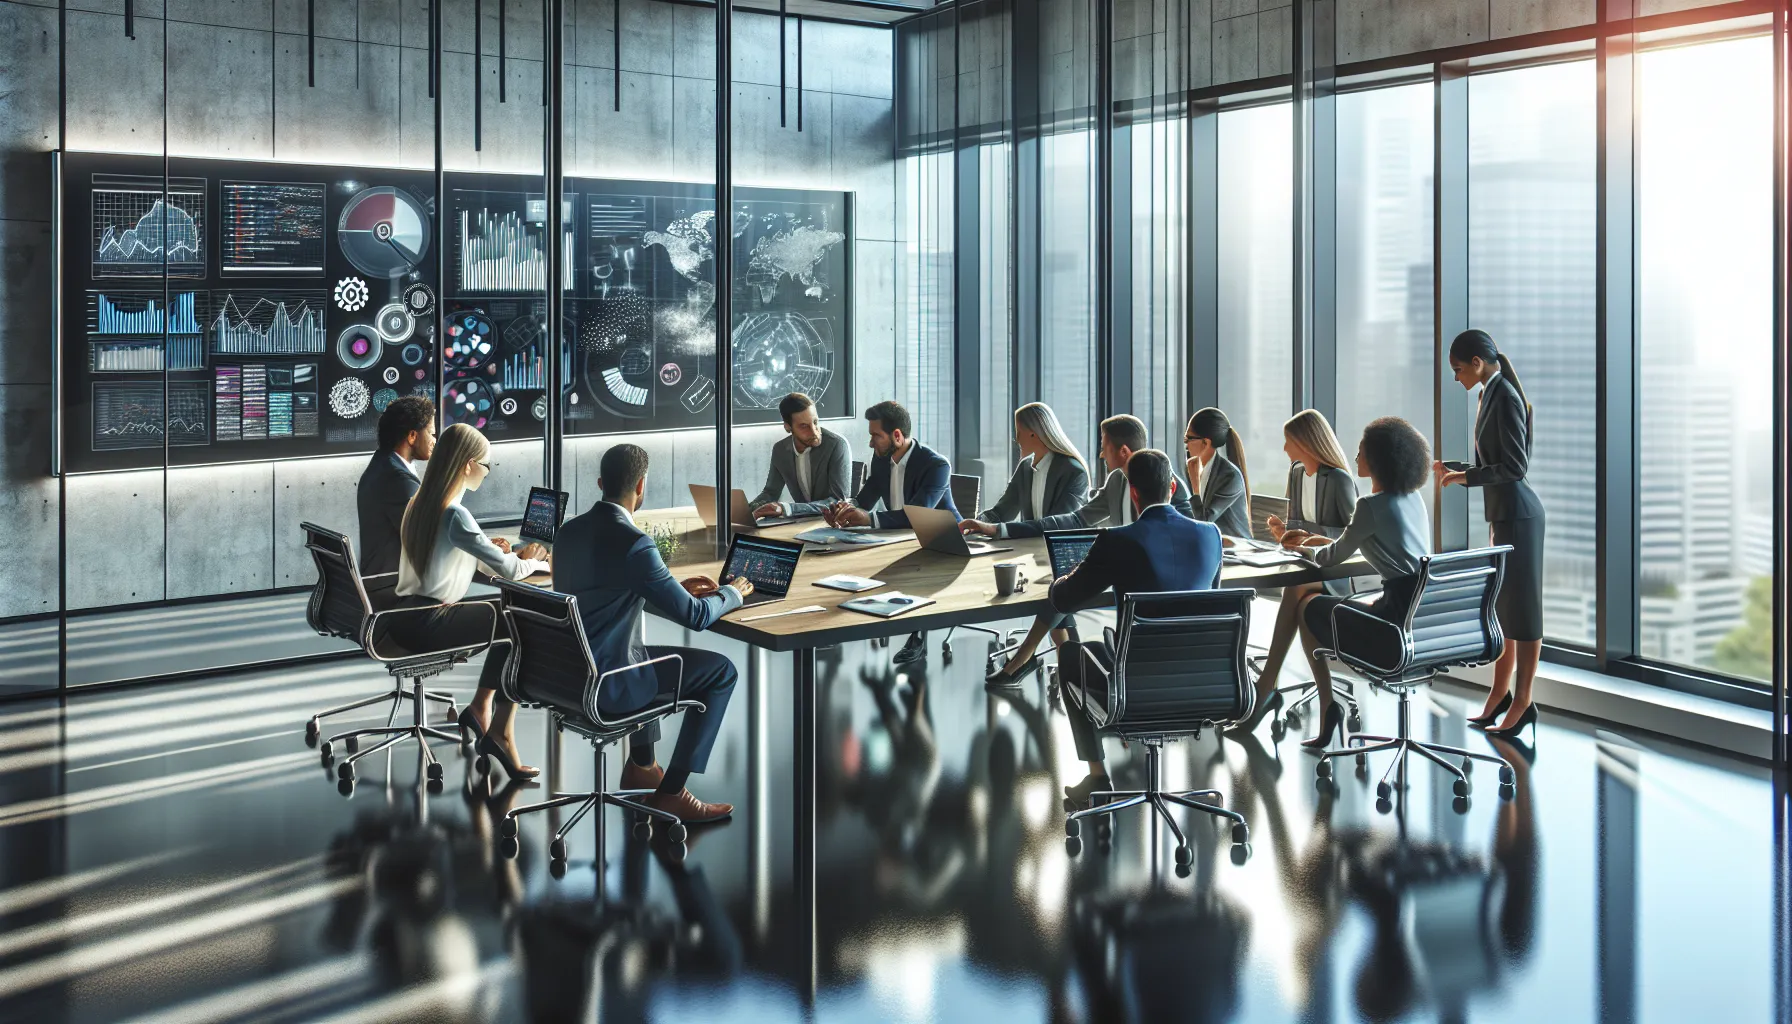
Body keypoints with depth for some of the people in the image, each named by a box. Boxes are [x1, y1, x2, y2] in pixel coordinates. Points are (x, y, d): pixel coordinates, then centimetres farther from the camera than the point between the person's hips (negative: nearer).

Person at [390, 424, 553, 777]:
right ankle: (500, 732, -4)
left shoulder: (420, 503, 10)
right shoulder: (455, 515, -18)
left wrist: (487, 547, 10)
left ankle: (480, 707, 18)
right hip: (428, 625, -10)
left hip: (410, 615, 10)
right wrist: (534, 563, 5)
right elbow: (507, 569, -16)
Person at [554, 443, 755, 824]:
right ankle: (670, 792, 6)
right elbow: (695, 616, -16)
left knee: (646, 652, 36)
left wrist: (677, 586, 18)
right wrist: (731, 593, 4)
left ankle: (641, 766, 41)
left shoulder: (569, 530, 4)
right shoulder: (633, 542, -21)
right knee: (721, 671, 3)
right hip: (604, 684, -9)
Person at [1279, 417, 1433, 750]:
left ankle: (1328, 708, 12)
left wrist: (1304, 549, 19)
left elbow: (1335, 556, -1)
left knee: (1308, 608, 12)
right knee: (1357, 603, 34)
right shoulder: (1413, 498, 12)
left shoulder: (1371, 505, -14)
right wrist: (1314, 538, 27)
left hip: (1401, 611, -8)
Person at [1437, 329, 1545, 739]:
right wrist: (1453, 471, 10)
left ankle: (1522, 703, 3)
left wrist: (1463, 477, -17)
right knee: (1501, 607, 14)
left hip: (1517, 513, -10)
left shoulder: (1506, 397, -16)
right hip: (1501, 513, 10)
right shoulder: (1491, 395, 12)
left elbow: (1515, 466, -20)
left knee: (1521, 609, -3)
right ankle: (1500, 694, 23)